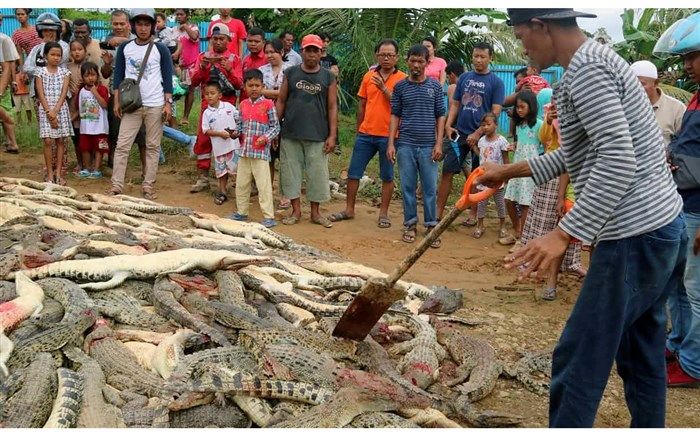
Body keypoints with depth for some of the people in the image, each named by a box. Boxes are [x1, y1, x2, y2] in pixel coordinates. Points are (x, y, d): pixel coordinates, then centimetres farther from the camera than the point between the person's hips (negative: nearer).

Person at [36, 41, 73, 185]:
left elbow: (64, 93, -4)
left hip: (61, 109, 2)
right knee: (48, 141, -5)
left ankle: (58, 173, 9)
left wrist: (55, 111, -14)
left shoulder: (64, 71, 4)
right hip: (46, 109, -1)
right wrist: (49, 112, -13)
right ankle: (50, 173, 2)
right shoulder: (41, 72, 0)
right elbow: (41, 94, -4)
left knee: (60, 140, 3)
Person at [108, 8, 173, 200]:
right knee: (122, 145, -3)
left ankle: (148, 185, 11)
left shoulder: (160, 49, 1)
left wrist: (168, 103, -6)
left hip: (155, 105, -1)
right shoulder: (125, 48, 6)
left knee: (153, 146, 4)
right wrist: (117, 101, 3)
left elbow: (167, 78, 1)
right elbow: (118, 75, 9)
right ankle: (117, 184, 0)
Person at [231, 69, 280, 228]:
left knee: (263, 185, -5)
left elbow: (275, 126, -4)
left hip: (261, 151, -6)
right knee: (241, 183, 14)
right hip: (244, 150, 6)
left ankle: (269, 217, 0)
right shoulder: (243, 104, 10)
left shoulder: (268, 104, -6)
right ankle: (241, 212, 29)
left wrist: (265, 138, -18)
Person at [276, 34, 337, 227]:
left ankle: (315, 212, 15)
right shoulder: (291, 73, 6)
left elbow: (332, 107, 3)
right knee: (291, 172, 5)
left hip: (317, 136, -1)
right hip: (290, 134, 1)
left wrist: (332, 135, -4)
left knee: (317, 173, 2)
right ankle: (296, 211, 17)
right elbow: (281, 100, 8)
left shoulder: (328, 77, 4)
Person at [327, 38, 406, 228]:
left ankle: (383, 213, 17)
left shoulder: (402, 79, -3)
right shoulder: (369, 76, 8)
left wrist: (384, 88, -19)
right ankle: (349, 209, 19)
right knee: (353, 173, 7)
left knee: (387, 177, 6)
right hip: (366, 134, 4)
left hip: (388, 135, -4)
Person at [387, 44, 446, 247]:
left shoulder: (435, 86, 4)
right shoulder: (400, 86, 5)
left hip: (428, 146, -1)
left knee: (430, 188, 2)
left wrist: (439, 143, -2)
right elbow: (395, 116, 7)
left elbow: (440, 116, 5)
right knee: (408, 187, 6)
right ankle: (410, 225, 17)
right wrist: (391, 143, 0)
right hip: (405, 145, 1)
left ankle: (431, 226, 11)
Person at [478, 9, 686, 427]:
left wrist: (562, 235, -28)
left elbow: (618, 162, -25)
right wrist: (508, 171, 32)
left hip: (635, 237, -10)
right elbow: (576, 155, 28)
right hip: (663, 226, 10)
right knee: (642, 357, 17)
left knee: (578, 361, -2)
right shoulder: (597, 61, 18)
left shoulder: (586, 68, -15)